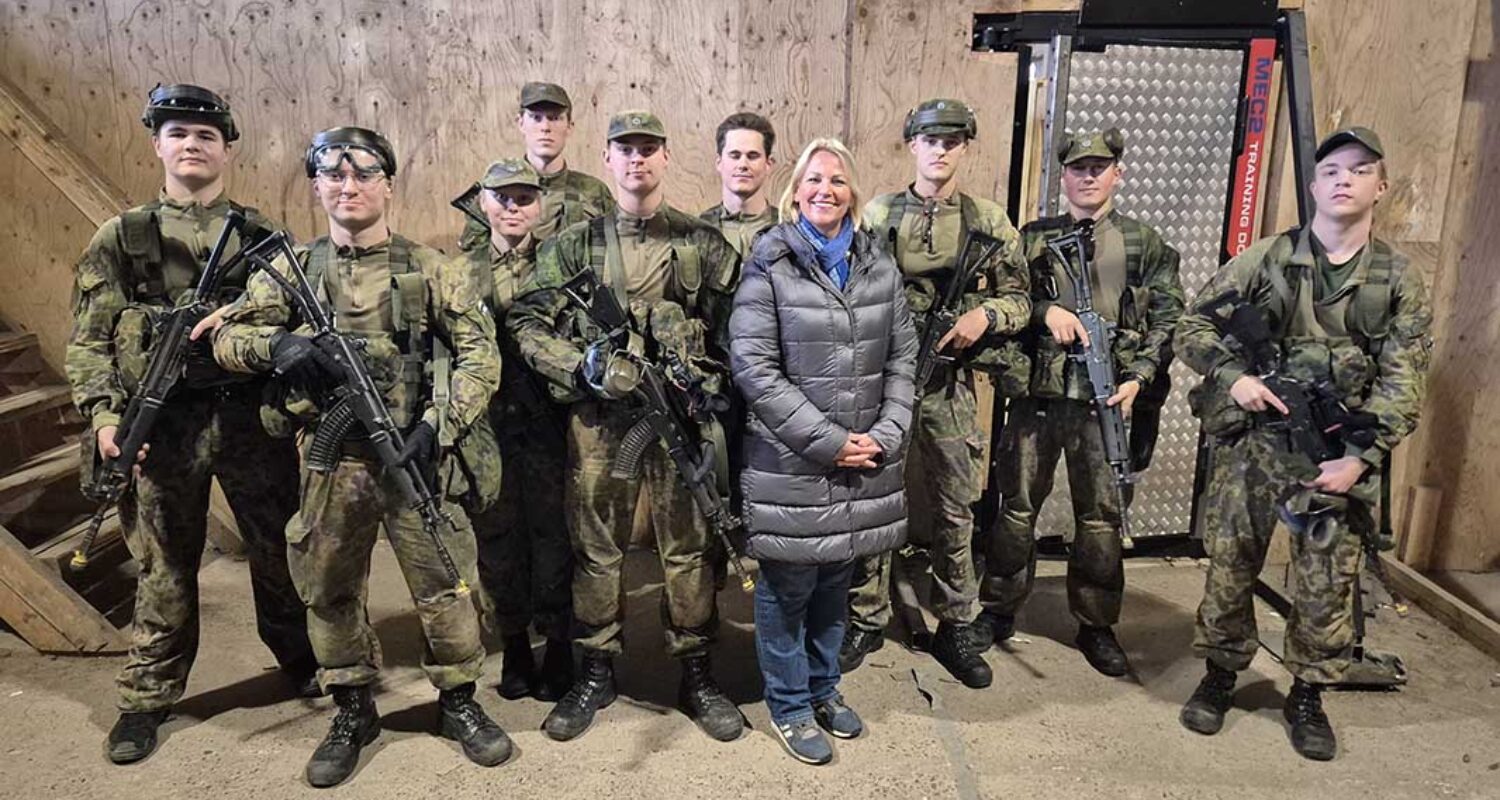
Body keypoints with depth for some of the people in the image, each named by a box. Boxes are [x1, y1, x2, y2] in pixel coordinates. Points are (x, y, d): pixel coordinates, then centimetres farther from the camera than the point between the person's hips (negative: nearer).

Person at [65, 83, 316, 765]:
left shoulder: (261, 236, 6)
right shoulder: (119, 239, 5)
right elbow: (88, 341, 2)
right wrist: (104, 415, -10)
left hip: (254, 419, 1)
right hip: (162, 425, 0)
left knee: (281, 551, 11)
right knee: (164, 569, 10)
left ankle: (305, 664, 31)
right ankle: (147, 699, 27)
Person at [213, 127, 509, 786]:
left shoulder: (429, 269, 0)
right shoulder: (290, 270, 7)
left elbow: (480, 353, -4)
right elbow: (227, 336, 5)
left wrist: (436, 426, -15)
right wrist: (276, 343, -18)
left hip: (413, 458, -2)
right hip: (328, 464, 2)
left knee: (444, 585, 5)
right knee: (330, 593, 13)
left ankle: (459, 702, 25)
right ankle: (352, 712, 32)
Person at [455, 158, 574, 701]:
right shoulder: (463, 271, 9)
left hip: (548, 421, -2)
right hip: (487, 423, 2)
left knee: (552, 532, 3)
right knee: (497, 535, 9)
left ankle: (559, 649, 18)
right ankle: (515, 648, 25)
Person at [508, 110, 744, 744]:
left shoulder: (704, 244, 6)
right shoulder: (573, 245, 7)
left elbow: (733, 331, 5)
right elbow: (526, 322, 4)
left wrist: (705, 384, -9)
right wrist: (580, 366, -11)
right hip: (598, 417, 1)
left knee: (688, 546, 7)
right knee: (595, 548, 9)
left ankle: (696, 674, 22)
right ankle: (596, 673, 25)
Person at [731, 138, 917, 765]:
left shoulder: (879, 265, 8)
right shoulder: (770, 264, -6)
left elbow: (902, 358, 9)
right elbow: (753, 367, -13)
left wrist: (886, 434, -5)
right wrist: (827, 440, -15)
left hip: (864, 460, 5)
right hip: (790, 462, -4)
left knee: (836, 582, 17)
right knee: (788, 586, 8)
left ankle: (823, 687, 37)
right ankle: (789, 706, 27)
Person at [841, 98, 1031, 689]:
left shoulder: (989, 222, 5)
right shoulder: (878, 215, 3)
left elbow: (1019, 299, 8)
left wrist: (985, 314, -11)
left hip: (950, 384, 1)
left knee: (955, 512, 9)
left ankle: (956, 628, 25)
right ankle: (866, 621, 23)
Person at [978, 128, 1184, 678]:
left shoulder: (1145, 244, 8)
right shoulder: (1034, 238, 10)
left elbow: (1168, 318, 6)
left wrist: (1140, 376, -7)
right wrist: (1044, 310, -11)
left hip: (1106, 396, 0)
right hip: (1037, 391, 0)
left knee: (1101, 513, 6)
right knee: (1018, 503, 6)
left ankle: (1096, 625, 20)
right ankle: (998, 610, 21)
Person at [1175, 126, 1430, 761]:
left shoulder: (1401, 282, 3)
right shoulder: (1266, 260, 0)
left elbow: (1402, 384, 0)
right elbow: (1193, 324, 4)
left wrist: (1360, 458, -10)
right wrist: (1232, 375, -12)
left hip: (1339, 456, 1)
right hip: (1252, 444, 0)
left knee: (1327, 586, 7)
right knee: (1230, 566, 7)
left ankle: (1308, 696, 27)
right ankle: (1220, 676, 26)